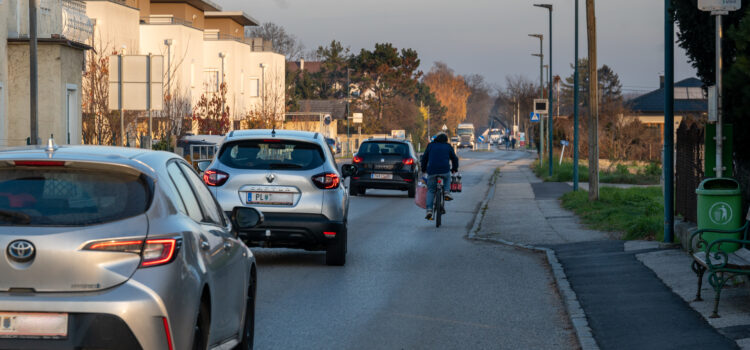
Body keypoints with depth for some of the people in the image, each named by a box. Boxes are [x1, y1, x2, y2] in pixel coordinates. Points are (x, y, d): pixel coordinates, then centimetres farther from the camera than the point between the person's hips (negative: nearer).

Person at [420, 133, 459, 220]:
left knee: (431, 190, 10)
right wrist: (454, 169, 40)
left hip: (432, 171, 0)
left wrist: (423, 169, 32)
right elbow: (454, 159, 24)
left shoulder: (430, 145, 16)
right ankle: (447, 192, 10)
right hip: (444, 170, 0)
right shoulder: (448, 147, 17)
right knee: (447, 178, 36)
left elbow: (424, 158, 18)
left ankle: (429, 210, -7)